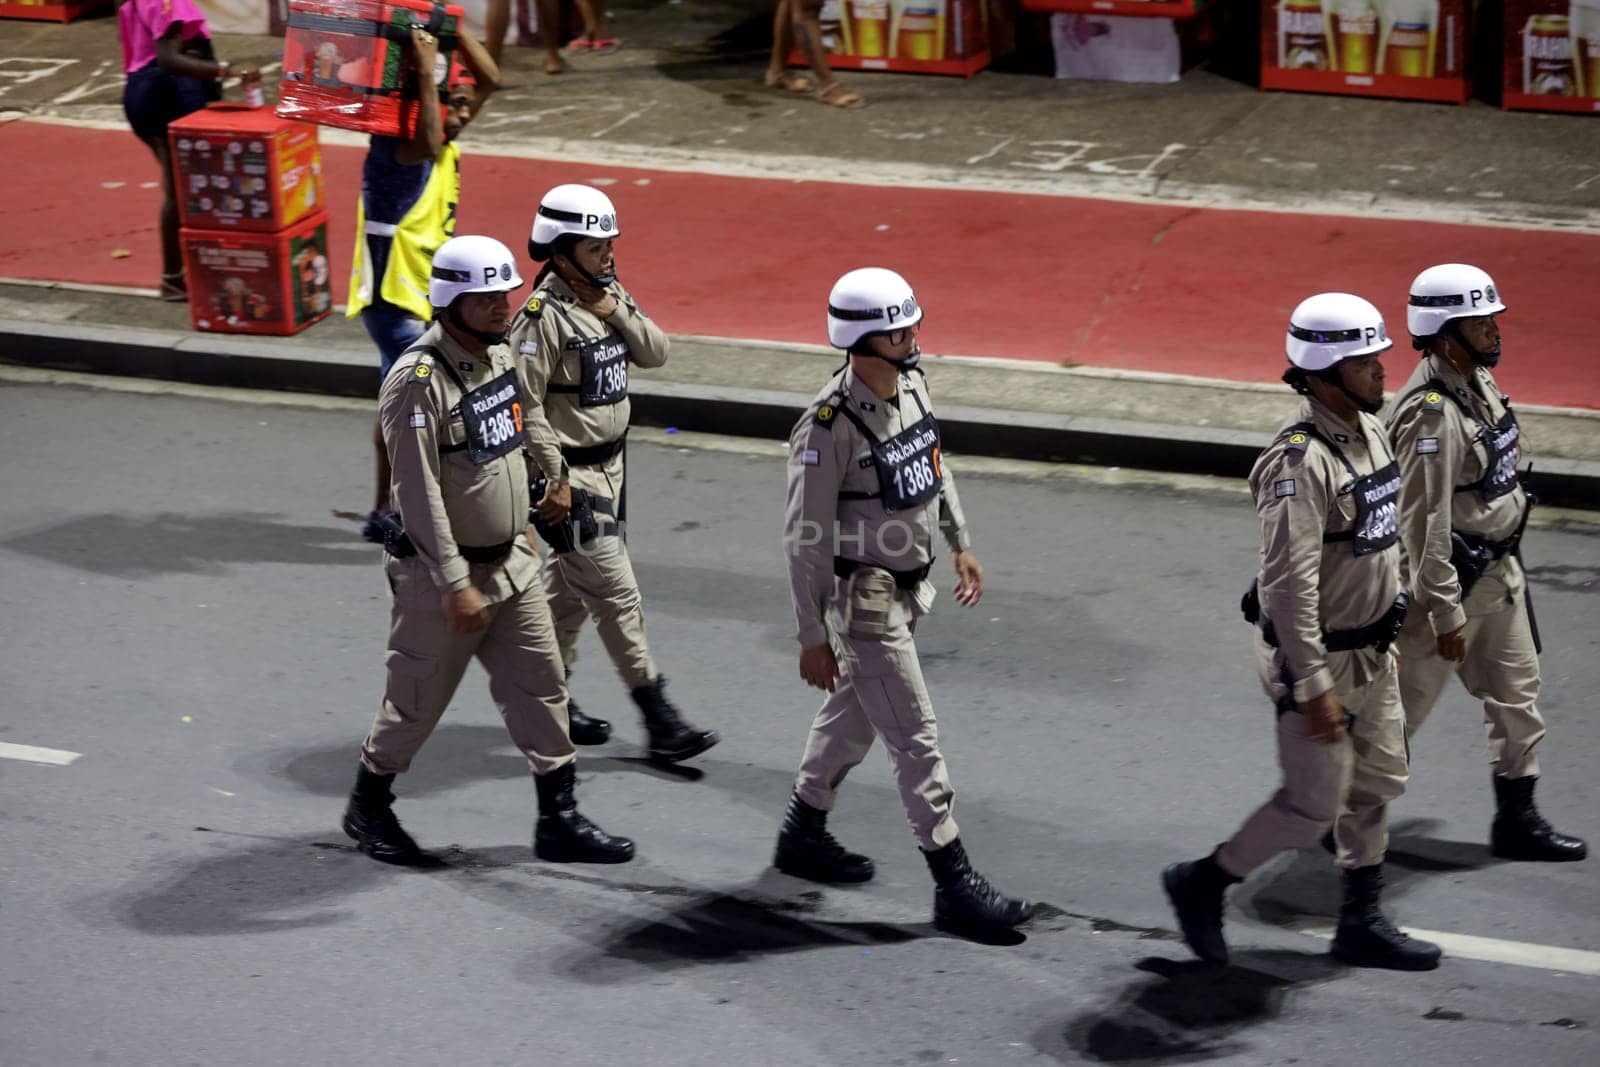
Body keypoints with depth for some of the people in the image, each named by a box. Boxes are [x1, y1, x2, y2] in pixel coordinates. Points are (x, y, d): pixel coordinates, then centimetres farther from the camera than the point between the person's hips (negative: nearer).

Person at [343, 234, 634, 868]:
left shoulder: (499, 354, 3)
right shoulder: (419, 381, -24)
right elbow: (419, 493, -25)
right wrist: (456, 585, -25)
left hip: (510, 563, 8)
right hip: (441, 572, -7)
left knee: (540, 687, 7)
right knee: (417, 700, 8)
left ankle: (559, 822, 15)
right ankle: (368, 809, 28)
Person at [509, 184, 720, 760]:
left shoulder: (610, 297, 6)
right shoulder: (544, 317, -20)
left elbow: (655, 354, 4)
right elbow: (525, 406, -21)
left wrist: (618, 314, -12)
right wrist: (554, 479, -20)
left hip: (610, 465, 8)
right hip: (570, 476, -8)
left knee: (568, 586, 18)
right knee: (617, 594, -6)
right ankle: (659, 719, -2)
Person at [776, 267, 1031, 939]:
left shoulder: (911, 386, -1)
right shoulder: (830, 426, -25)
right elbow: (804, 538, -20)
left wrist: (961, 545, 21)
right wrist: (812, 638, -17)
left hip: (906, 587, 9)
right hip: (863, 599, -9)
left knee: (853, 715, 23)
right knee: (916, 740, -5)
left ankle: (803, 835, 40)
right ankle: (955, 887, 1)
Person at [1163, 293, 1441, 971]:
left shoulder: (1368, 430, 4)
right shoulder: (1300, 462, -26)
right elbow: (1289, 584, -27)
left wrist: (1390, 622, 21)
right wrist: (1314, 688, -26)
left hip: (1373, 650, 9)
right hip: (1318, 657, -9)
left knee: (1377, 786, 15)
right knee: (1314, 803, 0)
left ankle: (1362, 925, 26)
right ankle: (1201, 885, 18)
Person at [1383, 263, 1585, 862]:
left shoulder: (1479, 382, 5)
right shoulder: (1432, 413, -26)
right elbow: (1424, 523, -25)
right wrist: (1445, 614, -23)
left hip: (1499, 572, 9)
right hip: (1451, 581, -9)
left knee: (1517, 691, 13)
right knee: (1402, 706, 4)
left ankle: (1516, 822, 22)